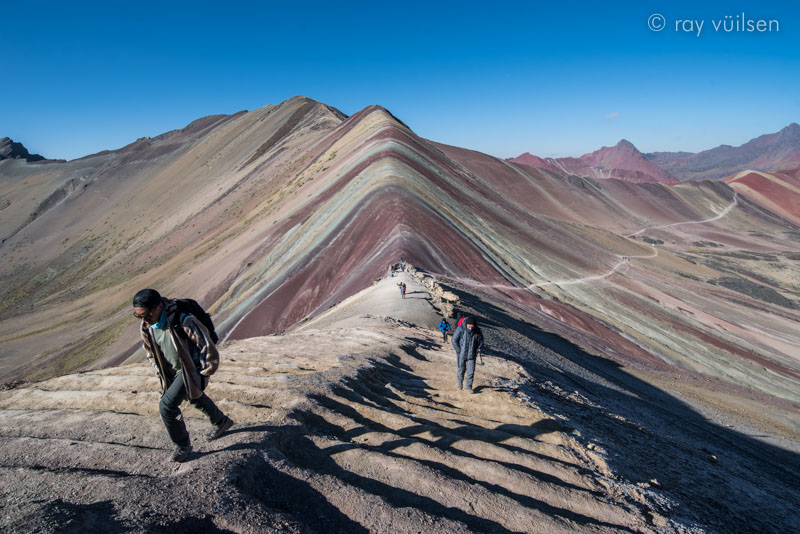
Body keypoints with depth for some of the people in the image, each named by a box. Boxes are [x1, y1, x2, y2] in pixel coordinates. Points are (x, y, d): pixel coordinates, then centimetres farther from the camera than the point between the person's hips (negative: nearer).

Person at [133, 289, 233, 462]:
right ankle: (222, 422, 51)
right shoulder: (146, 327, -11)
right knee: (195, 398, 25)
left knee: (167, 406, -14)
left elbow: (208, 348, -25)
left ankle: (182, 445, 8)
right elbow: (150, 352, 10)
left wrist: (204, 375, -15)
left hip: (191, 369, -8)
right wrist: (160, 374, 9)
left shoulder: (184, 322, -34)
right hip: (173, 371, 8)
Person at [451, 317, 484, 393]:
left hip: (471, 355, 1)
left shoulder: (477, 331, -10)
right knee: (461, 369, 15)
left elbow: (481, 342, 5)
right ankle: (460, 381, 42)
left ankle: (469, 386, 14)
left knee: (471, 371, -2)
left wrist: (477, 351, -1)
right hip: (462, 355, -1)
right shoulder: (460, 329, -17)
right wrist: (459, 351, -10)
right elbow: (454, 340, -9)